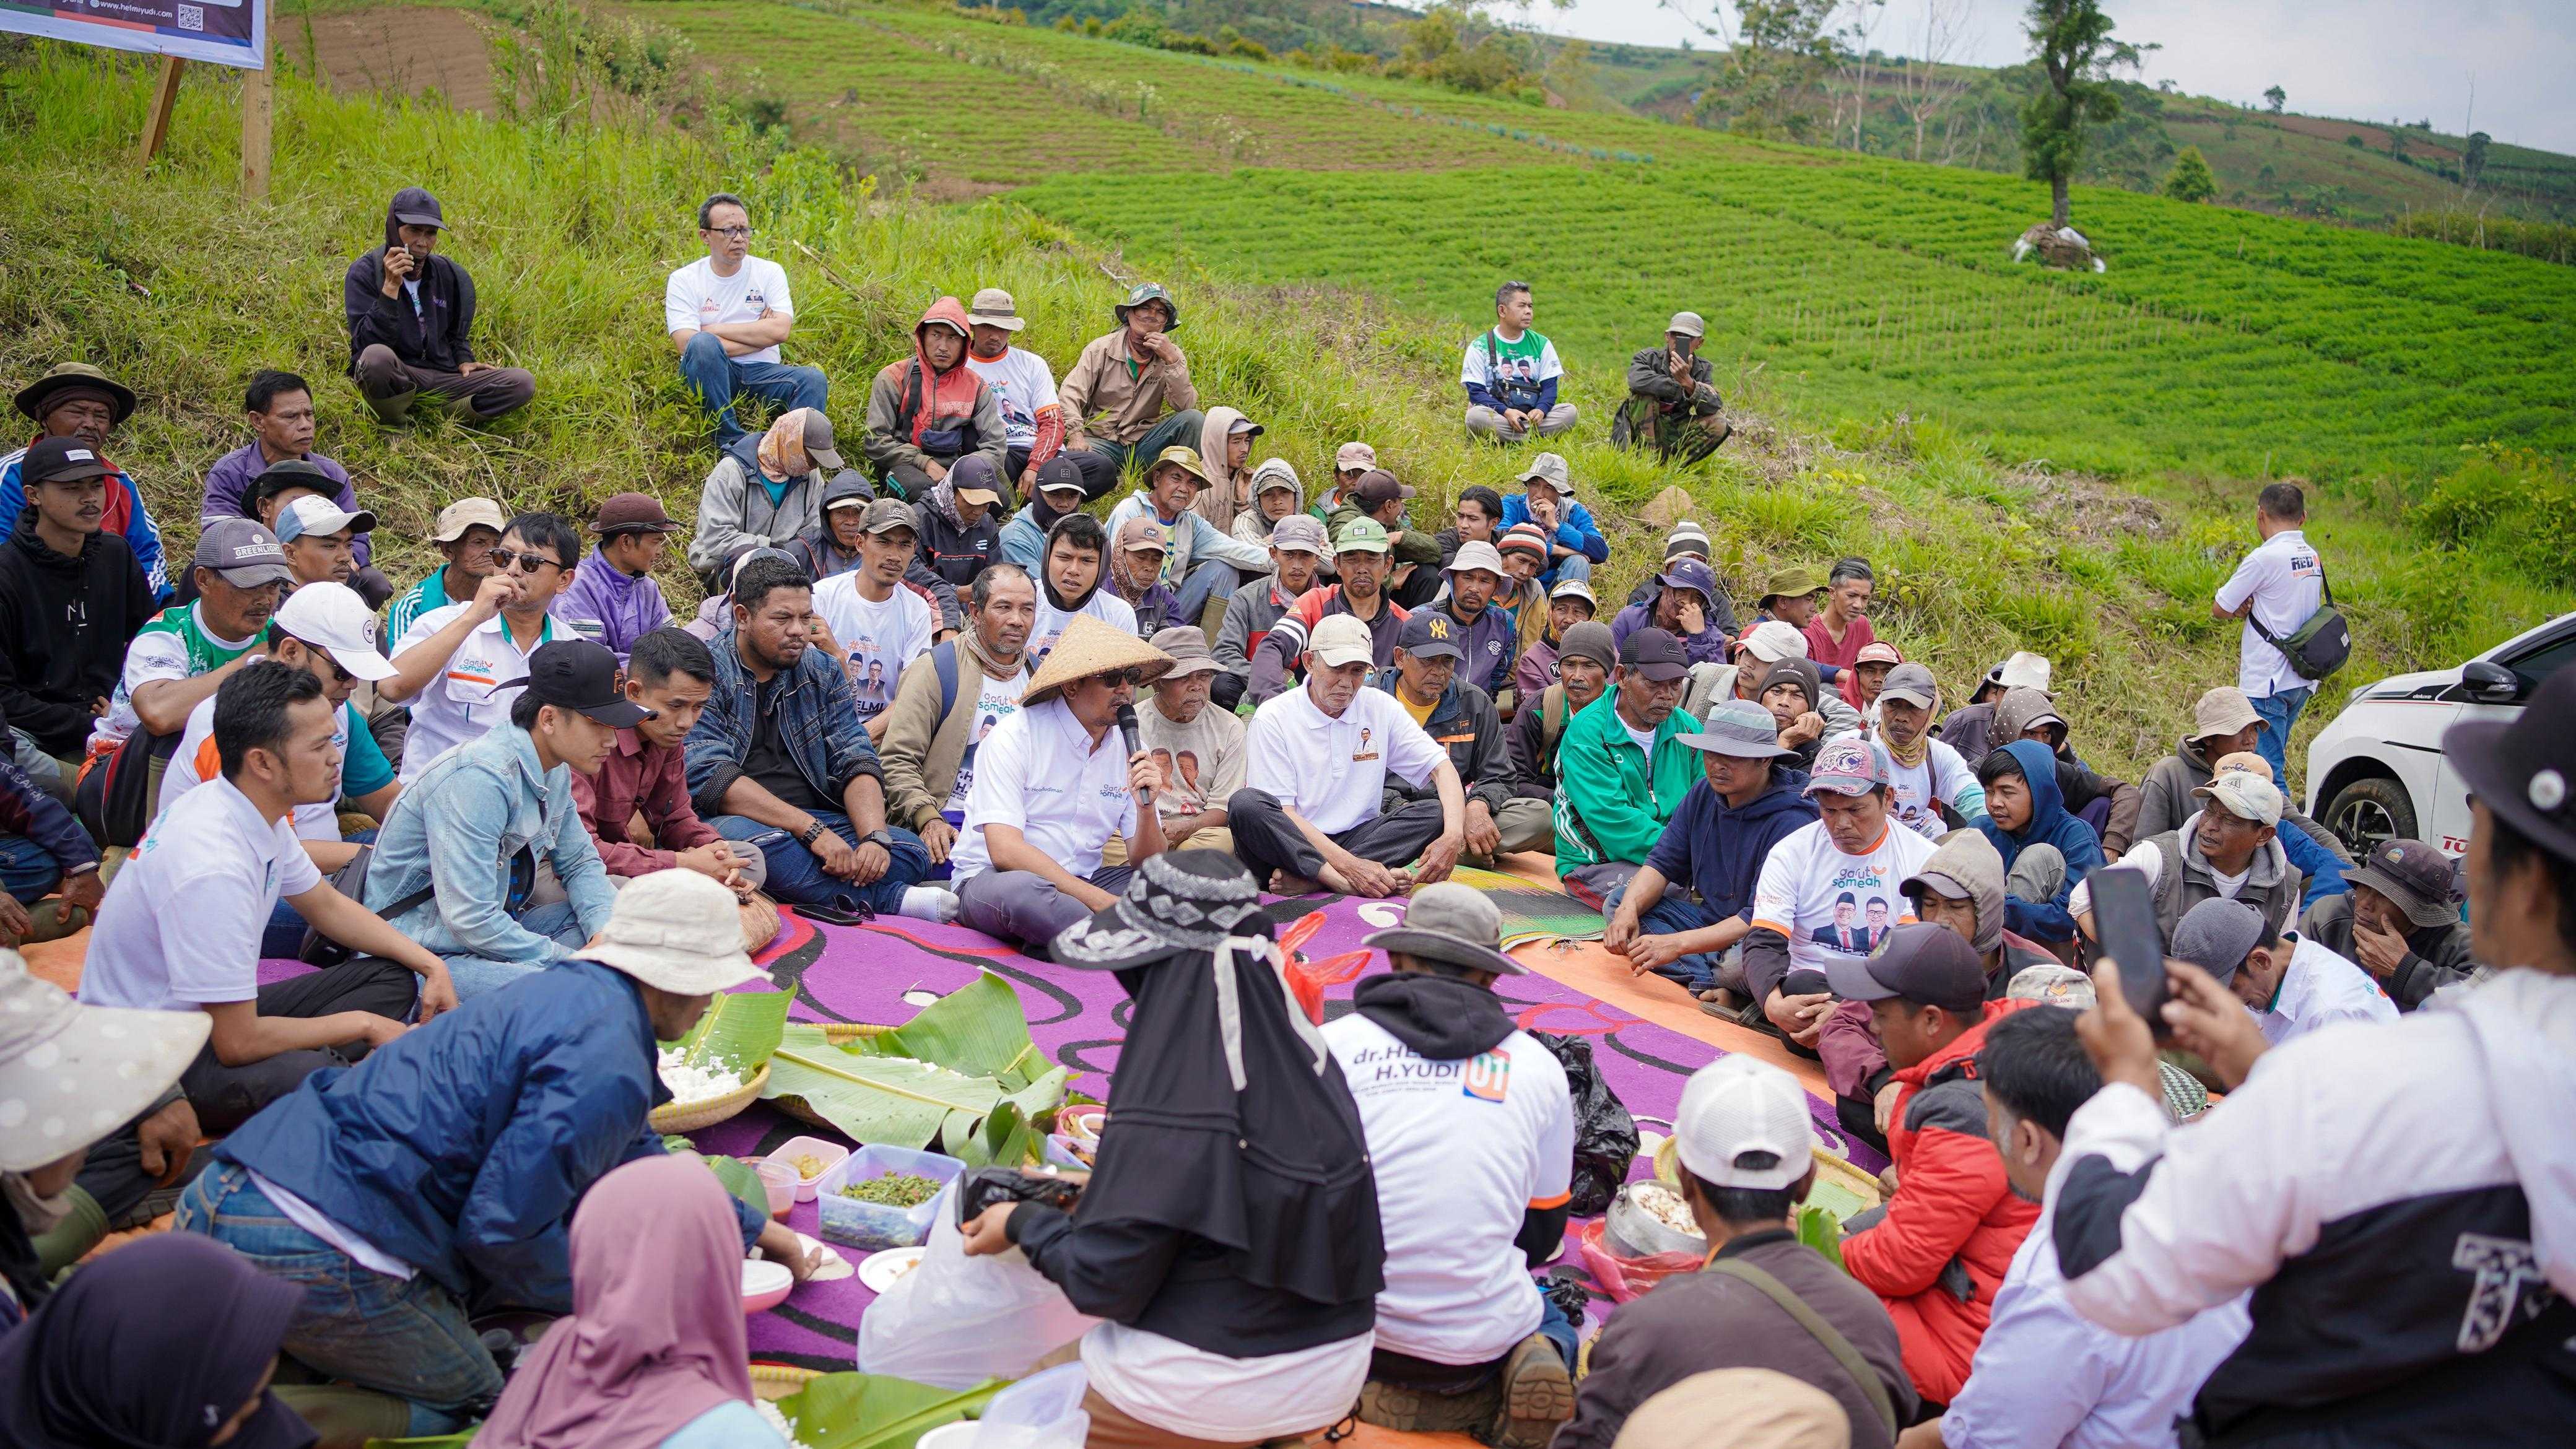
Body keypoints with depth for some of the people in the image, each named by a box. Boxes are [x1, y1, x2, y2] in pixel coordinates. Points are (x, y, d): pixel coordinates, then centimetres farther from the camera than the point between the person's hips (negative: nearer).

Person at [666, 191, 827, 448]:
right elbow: (687, 345, -13)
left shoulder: (770, 272, 7)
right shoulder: (683, 280, 2)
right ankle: (731, 441, -32)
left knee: (814, 378, -26)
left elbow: (779, 331, -8)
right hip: (709, 374, -2)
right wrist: (758, 336, -8)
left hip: (761, 372, 2)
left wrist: (714, 329, -8)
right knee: (703, 344, -34)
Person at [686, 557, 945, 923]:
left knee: (911, 849, -15)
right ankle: (895, 899, -26)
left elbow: (856, 761, 6)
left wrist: (875, 836, -15)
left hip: (815, 823, 5)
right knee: (762, 842, -39)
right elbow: (710, 778, -16)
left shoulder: (823, 672, 13)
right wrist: (810, 829, -24)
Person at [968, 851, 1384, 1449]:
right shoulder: (1304, 1055, -4)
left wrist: (1025, 1224, 1)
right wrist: (1106, 1191, 16)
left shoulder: (1169, 1118, -24)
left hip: (1213, 1392, -7)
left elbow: (1104, 1284, -16)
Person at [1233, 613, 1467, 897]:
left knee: (1434, 812, -19)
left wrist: (1453, 836, -19)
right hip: (1291, 845, -4)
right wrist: (1348, 864, -27)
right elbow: (1282, 813, -13)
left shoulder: (1381, 708, 7)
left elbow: (1442, 766, 2)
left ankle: (1305, 879, -30)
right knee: (1245, 803, -32)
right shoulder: (1273, 718, -5)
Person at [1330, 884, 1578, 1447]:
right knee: (1553, 1326, 34)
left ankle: (1372, 1385, 5)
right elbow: (1540, 1236, 11)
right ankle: (1482, 1392, 0)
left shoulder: (1331, 1046, -2)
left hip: (1348, 1331, 1)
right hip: (1482, 1335, 0)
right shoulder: (1537, 1066, 3)